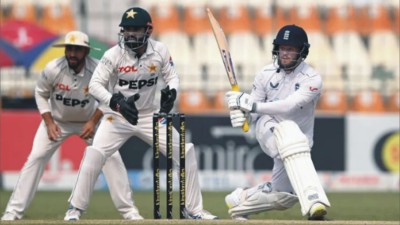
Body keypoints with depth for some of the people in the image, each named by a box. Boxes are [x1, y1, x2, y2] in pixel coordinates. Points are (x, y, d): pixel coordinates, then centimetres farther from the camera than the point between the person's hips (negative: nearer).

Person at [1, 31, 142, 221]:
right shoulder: (52, 69, -25)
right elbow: (41, 95, -7)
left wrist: (93, 122, -17)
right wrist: (49, 123, -15)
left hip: (90, 120, 0)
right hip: (57, 120, 0)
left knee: (112, 158, -11)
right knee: (35, 158, -10)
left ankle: (128, 209, 0)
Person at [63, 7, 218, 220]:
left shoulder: (160, 51, -10)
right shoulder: (114, 54, -18)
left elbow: (171, 76, 2)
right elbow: (95, 85, -18)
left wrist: (171, 92, -22)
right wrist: (117, 102, -34)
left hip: (150, 115, 3)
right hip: (117, 116, -3)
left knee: (186, 153, -4)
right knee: (94, 156, -21)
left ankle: (193, 210, 10)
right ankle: (76, 208, -6)